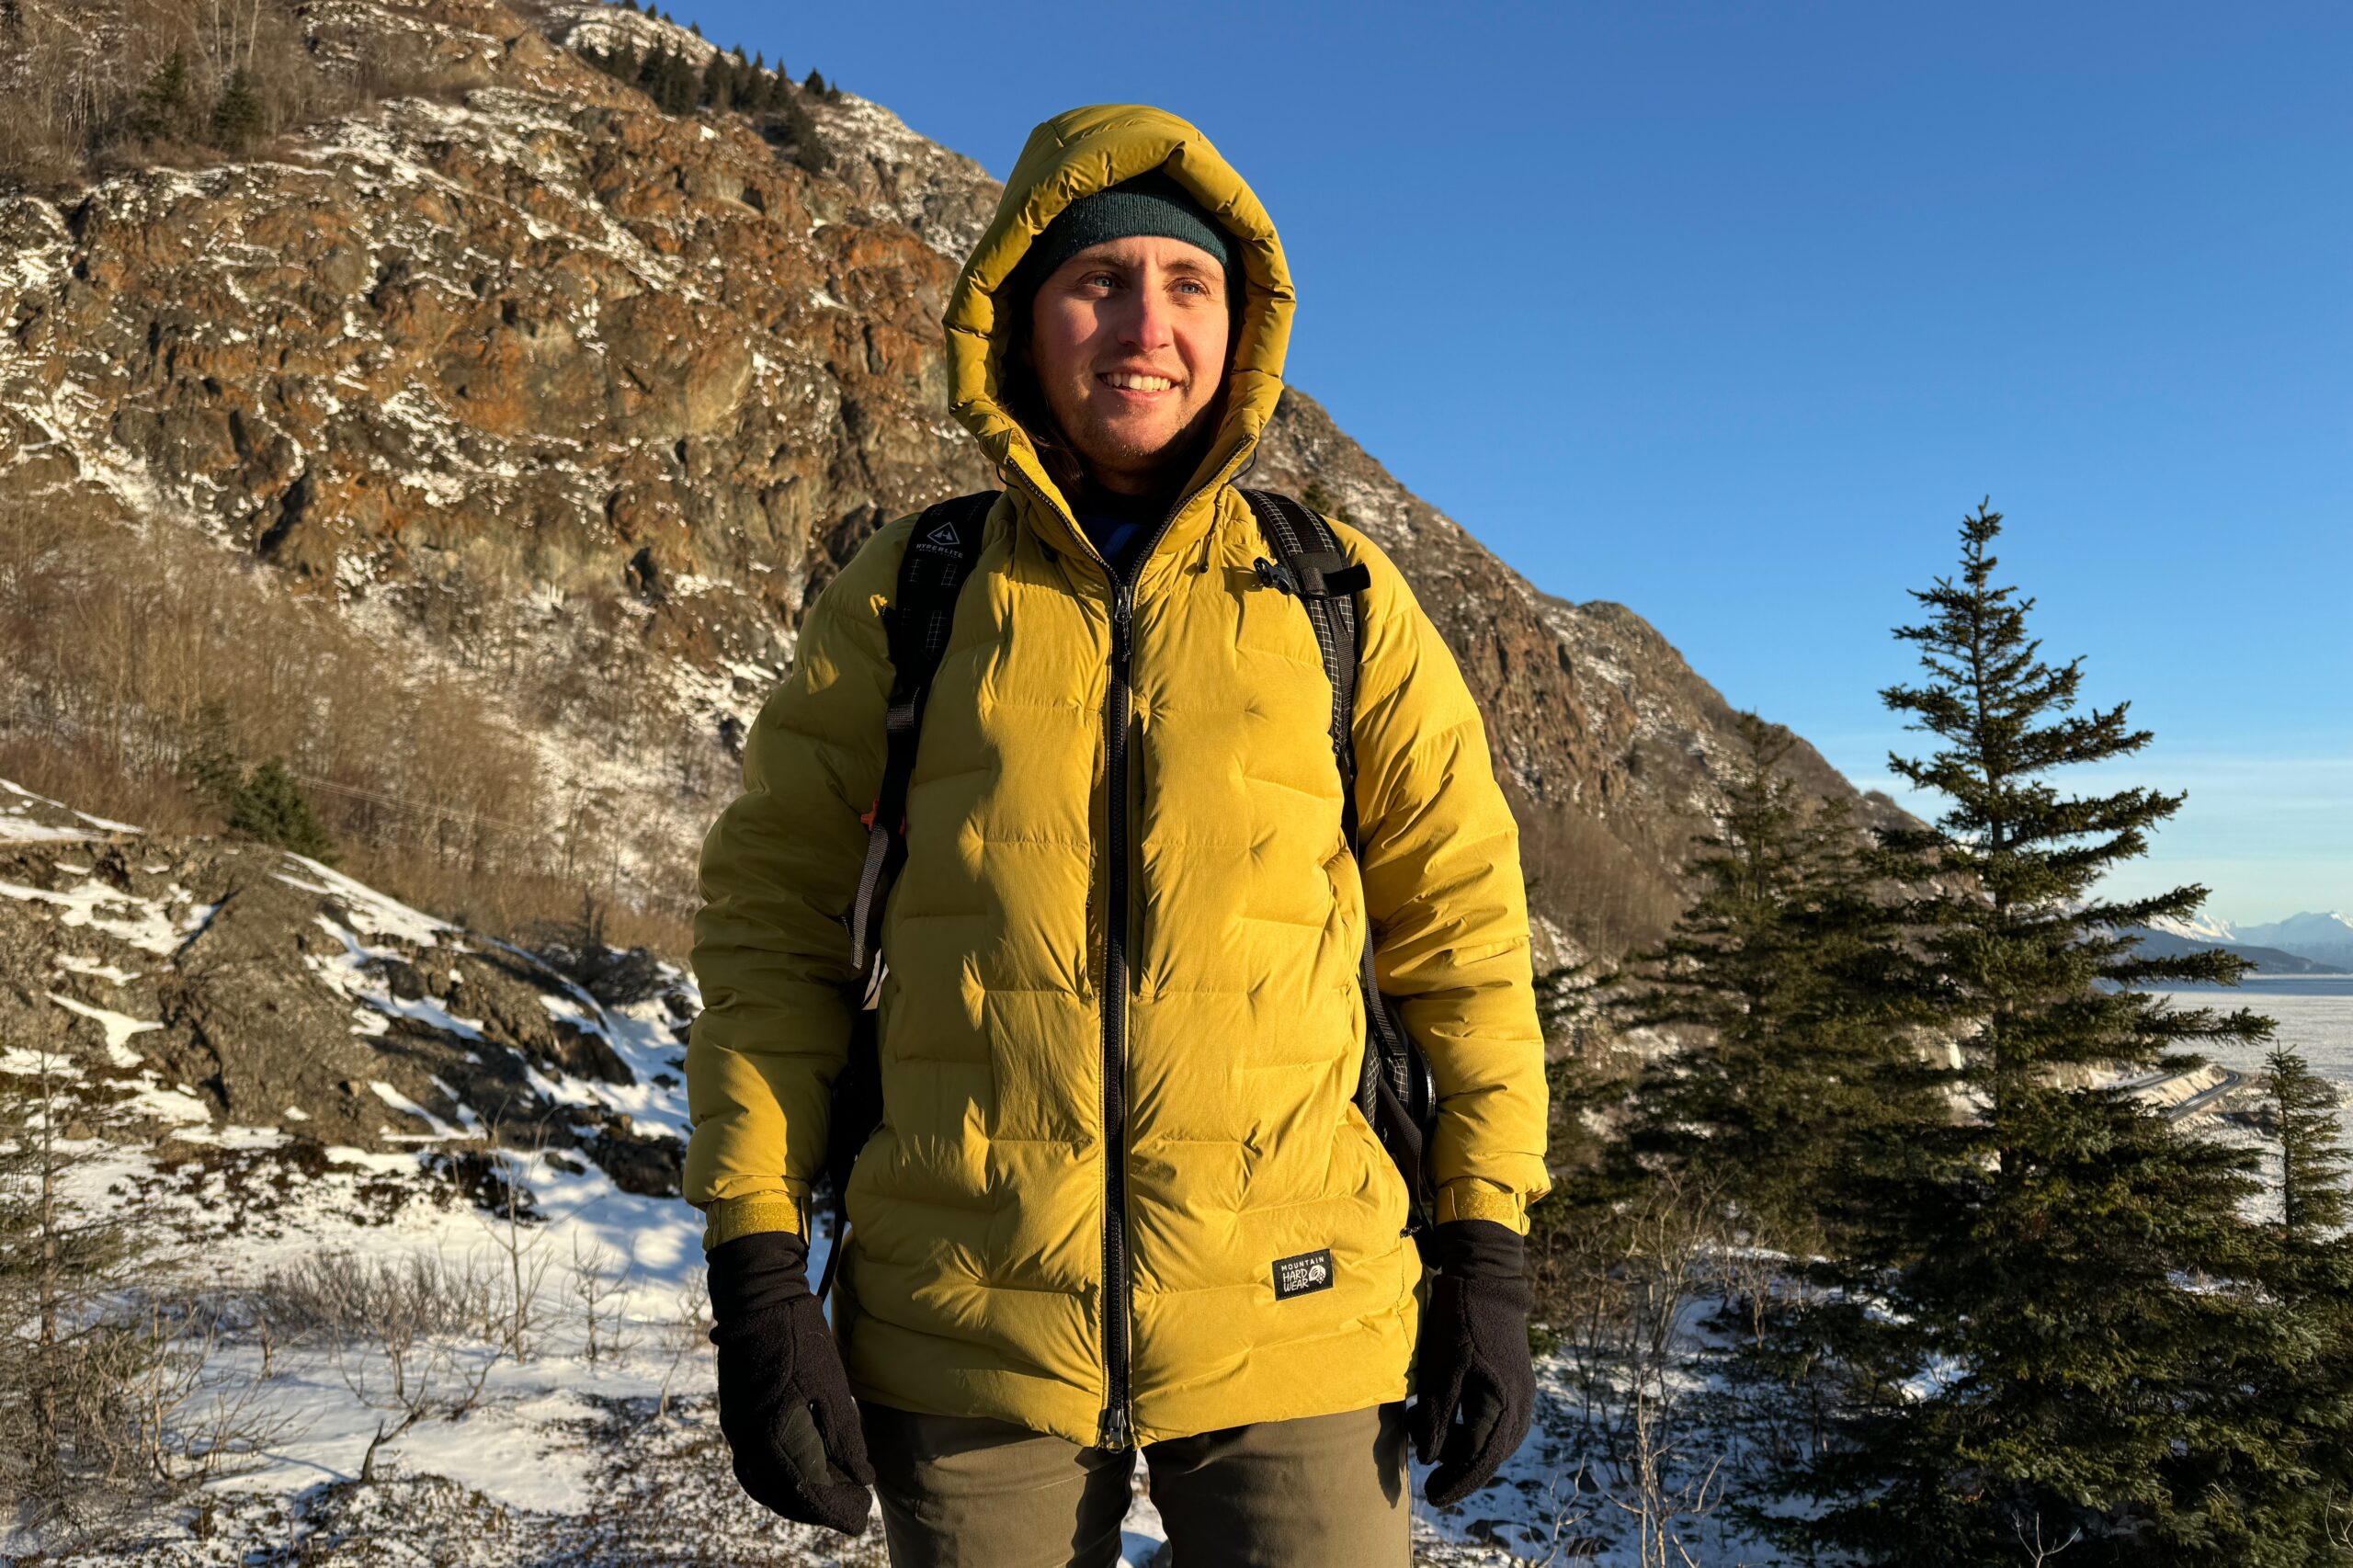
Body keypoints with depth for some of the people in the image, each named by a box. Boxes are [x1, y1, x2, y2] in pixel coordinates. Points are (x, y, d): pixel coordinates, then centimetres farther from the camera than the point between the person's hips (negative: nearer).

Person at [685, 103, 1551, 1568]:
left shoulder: (1339, 596, 3)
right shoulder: (905, 598, 3)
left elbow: (1459, 912, 5)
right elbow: (775, 921, 3)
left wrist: (1487, 1246, 2)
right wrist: (757, 1268, -2)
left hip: (1290, 1325, 0)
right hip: (969, 1340, 1)